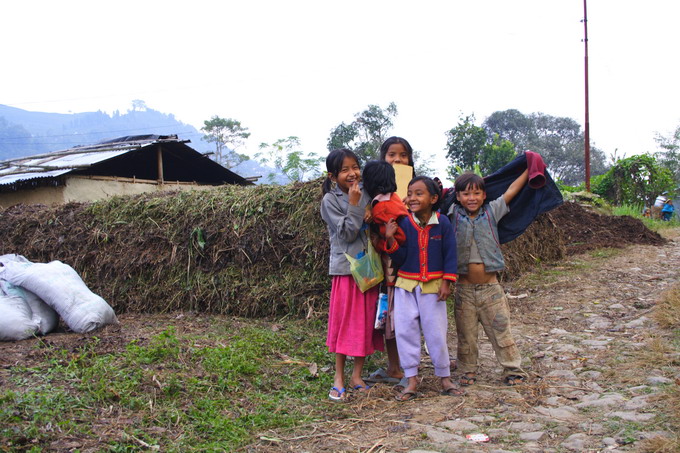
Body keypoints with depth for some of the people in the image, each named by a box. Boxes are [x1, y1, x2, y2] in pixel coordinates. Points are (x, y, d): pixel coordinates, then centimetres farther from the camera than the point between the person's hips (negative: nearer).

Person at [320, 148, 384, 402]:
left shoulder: (366, 195, 9)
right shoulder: (331, 200, -5)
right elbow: (346, 233, -13)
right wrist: (354, 205, -17)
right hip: (346, 269, -5)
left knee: (367, 322, 8)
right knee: (344, 322, -1)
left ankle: (357, 375, 19)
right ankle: (339, 378, 12)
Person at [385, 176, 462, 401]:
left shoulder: (443, 223, -7)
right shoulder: (403, 223, -5)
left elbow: (450, 254, -2)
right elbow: (400, 259, -6)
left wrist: (447, 282, -7)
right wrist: (390, 239, -22)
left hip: (433, 286, -1)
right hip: (406, 285, 2)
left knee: (437, 332, 5)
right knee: (405, 331, 2)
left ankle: (445, 378, 21)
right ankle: (411, 380, 13)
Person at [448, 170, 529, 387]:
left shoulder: (491, 212, 3)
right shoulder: (453, 216, 1)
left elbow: (512, 190, 7)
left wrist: (530, 168, 10)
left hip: (490, 286, 0)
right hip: (464, 288, 0)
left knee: (500, 330, 6)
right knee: (466, 334, 10)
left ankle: (513, 369, 17)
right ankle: (468, 371, 25)